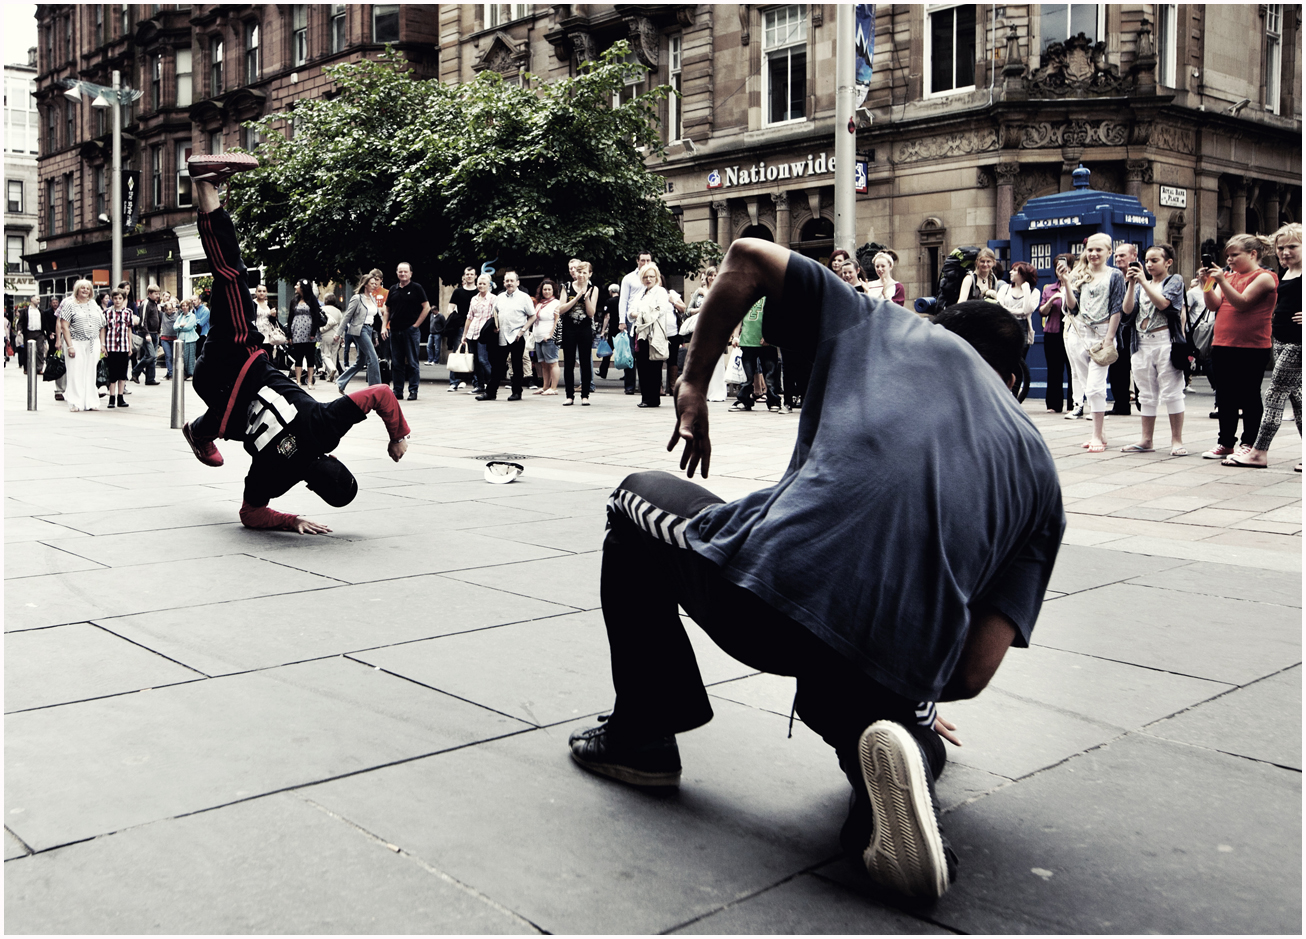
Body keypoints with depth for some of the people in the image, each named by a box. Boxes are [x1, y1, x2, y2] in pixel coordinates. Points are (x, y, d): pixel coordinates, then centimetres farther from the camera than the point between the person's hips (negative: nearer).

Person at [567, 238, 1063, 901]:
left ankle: (642, 735, 27)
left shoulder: (888, 328, 20)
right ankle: (900, 759, 1)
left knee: (638, 498, 29)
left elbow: (748, 257, 16)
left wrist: (694, 381, 26)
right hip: (896, 672, 3)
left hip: (766, 587, -2)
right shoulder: (1039, 469, 23)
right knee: (919, 741, 40)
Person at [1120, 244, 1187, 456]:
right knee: (1146, 395, 8)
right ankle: (1146, 440, 13)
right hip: (1141, 343, 5)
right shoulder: (1141, 285, 18)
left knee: (1171, 392, -5)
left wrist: (1143, 282, -14)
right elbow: (1127, 311, 3)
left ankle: (1177, 440, -1)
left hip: (1165, 341, -5)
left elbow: (1163, 303, -14)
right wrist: (1131, 284, -4)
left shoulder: (1175, 280, 5)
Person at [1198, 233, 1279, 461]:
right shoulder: (1229, 276, 14)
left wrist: (1221, 280, -23)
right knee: (1226, 397, 10)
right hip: (1223, 346, 7)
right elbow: (1214, 305, 5)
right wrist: (1207, 282, -8)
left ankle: (1249, 444, 7)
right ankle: (1225, 443, 18)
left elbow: (1242, 303, -17)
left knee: (1248, 396, 0)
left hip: (1252, 348, -7)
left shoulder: (1264, 277, -5)